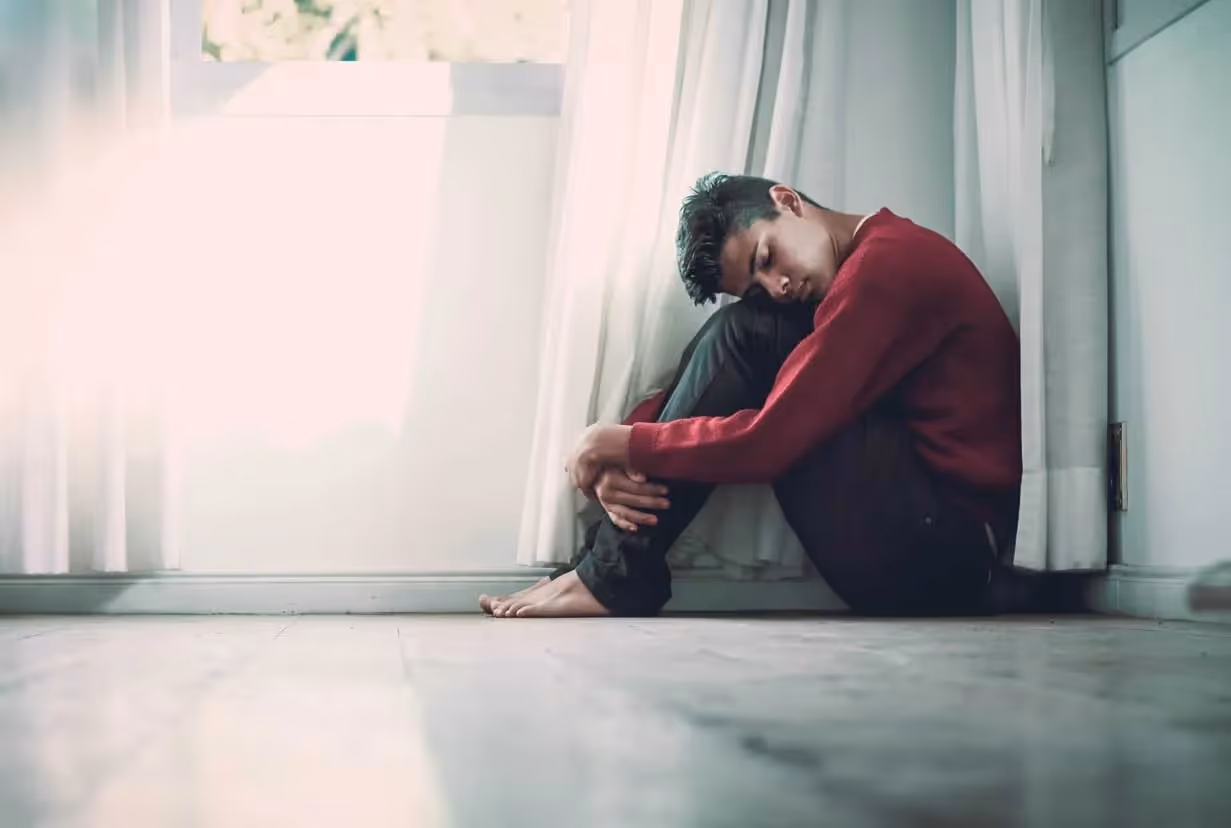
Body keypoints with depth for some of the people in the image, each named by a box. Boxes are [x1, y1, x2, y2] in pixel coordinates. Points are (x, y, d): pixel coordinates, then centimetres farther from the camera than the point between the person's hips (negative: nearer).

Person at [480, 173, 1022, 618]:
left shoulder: (887, 262, -15)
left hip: (948, 553, -10)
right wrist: (617, 463, -6)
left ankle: (617, 574, -10)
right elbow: (708, 384, 11)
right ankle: (610, 559, 1)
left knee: (744, 337, -13)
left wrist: (626, 444, -9)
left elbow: (768, 441, -21)